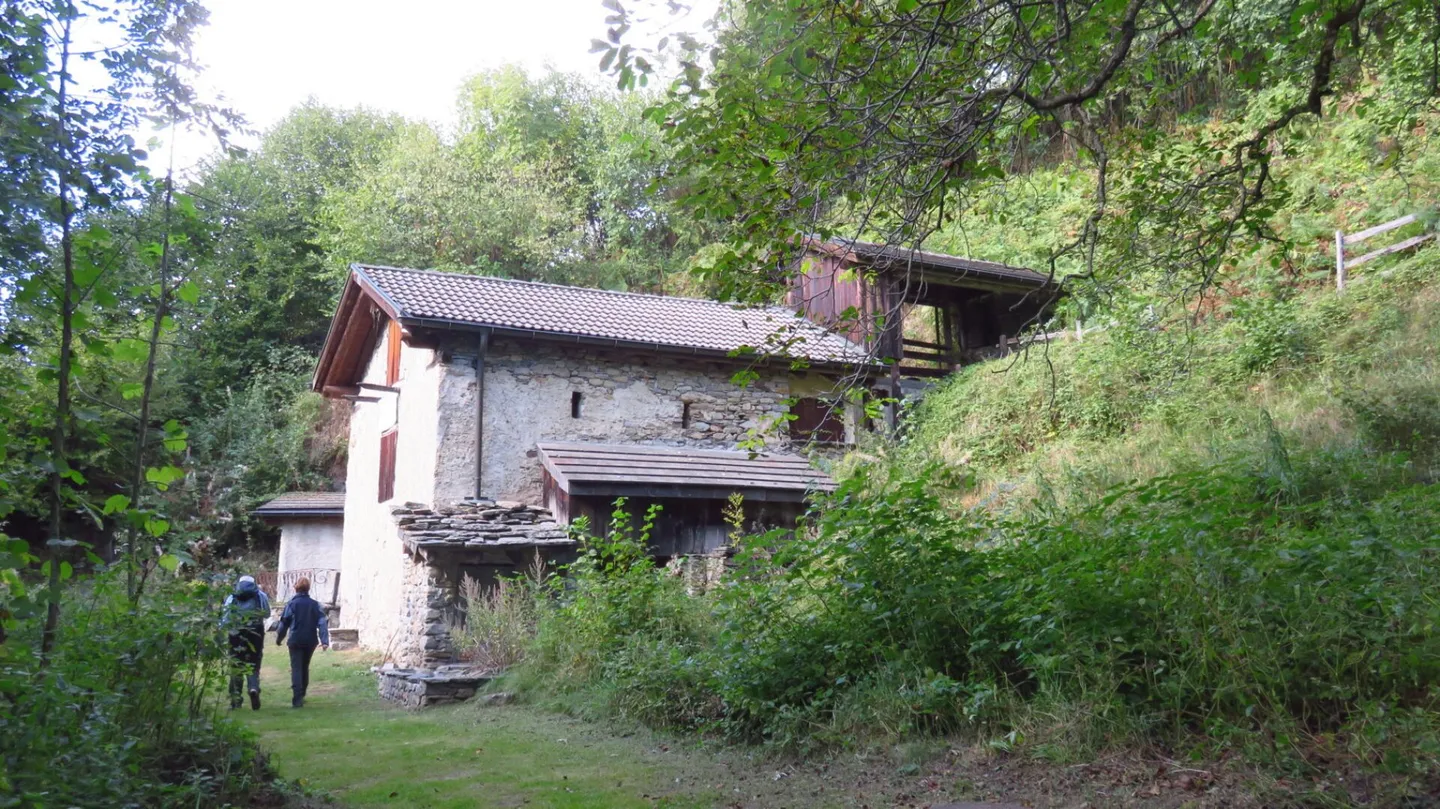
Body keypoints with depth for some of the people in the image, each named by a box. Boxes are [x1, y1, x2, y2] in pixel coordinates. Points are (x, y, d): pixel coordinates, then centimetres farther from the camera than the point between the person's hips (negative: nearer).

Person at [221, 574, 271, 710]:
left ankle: (235, 700, 13)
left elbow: (225, 620, -4)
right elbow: (267, 614, 15)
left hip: (236, 637, 0)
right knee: (253, 666, 10)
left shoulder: (231, 599, 3)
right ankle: (254, 688, -17)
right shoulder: (260, 596, 4)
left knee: (236, 668, 11)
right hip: (255, 637, 0)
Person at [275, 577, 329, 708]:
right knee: (305, 667, 18)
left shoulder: (291, 604, -5)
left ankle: (297, 698, -18)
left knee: (296, 668, -4)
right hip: (310, 641, 3)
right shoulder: (315, 605, 3)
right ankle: (301, 695, 26)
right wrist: (324, 640, -12)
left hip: (295, 641, -3)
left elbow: (284, 623, -2)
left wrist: (279, 638, 12)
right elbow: (322, 623, -7)